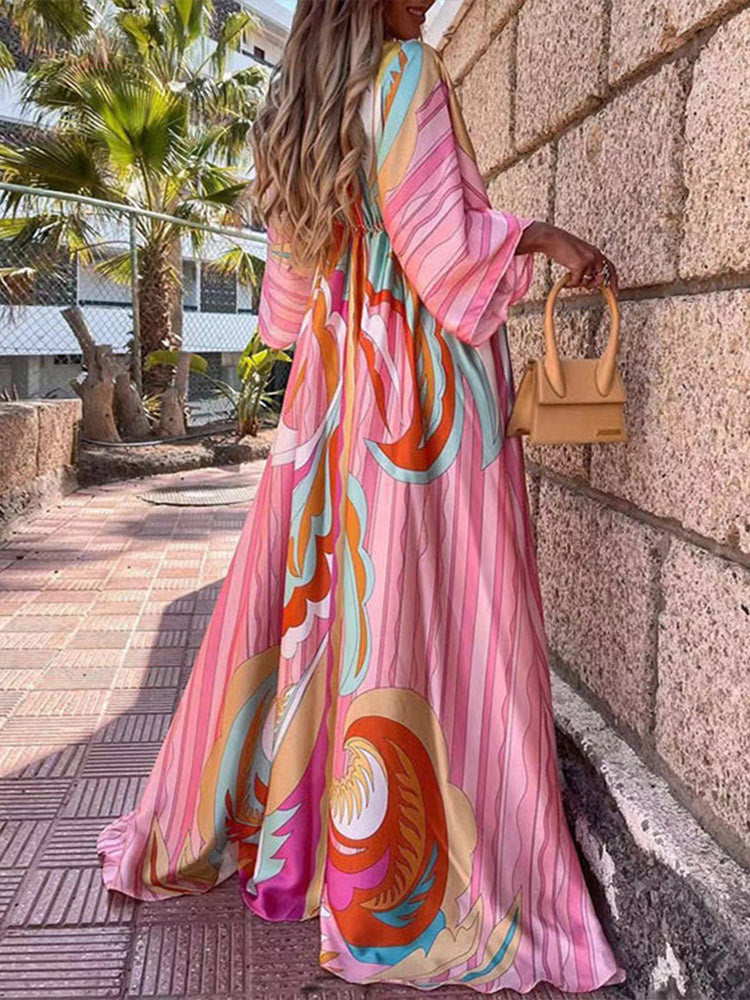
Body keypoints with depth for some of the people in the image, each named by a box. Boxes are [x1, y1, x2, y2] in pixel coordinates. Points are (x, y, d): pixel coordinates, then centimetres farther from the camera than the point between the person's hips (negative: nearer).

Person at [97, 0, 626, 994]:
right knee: (425, 622, -4)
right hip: (428, 391, -8)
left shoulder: (299, 109, 18)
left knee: (305, 597, 14)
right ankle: (401, 883, 4)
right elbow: (445, 240, -12)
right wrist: (539, 234, 2)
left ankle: (211, 821, 27)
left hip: (334, 390, 8)